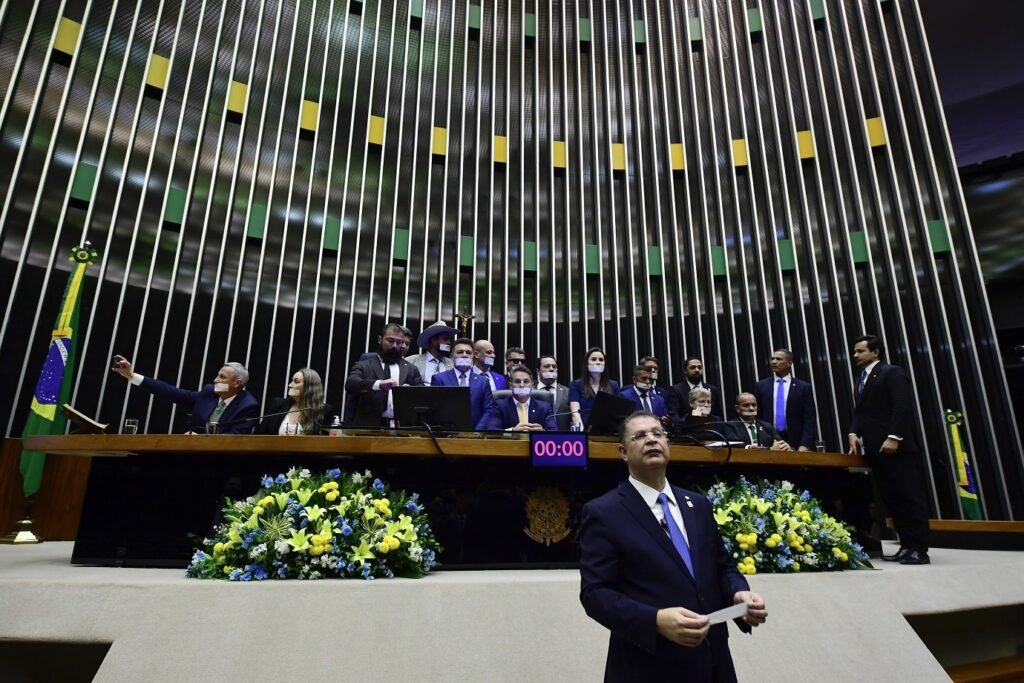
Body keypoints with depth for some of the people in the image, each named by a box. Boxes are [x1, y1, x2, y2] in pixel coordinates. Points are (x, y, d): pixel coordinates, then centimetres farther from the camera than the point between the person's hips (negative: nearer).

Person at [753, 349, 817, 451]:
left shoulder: (804, 387, 4)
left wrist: (805, 445, -12)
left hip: (795, 444, -1)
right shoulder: (761, 386, 8)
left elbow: (809, 420, -1)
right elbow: (756, 417, 7)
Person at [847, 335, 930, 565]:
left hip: (897, 447, -8)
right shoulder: (861, 379, 21)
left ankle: (919, 550, 0)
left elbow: (902, 406, -14)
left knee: (911, 497, -3)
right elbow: (859, 412, 16)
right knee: (892, 500, 7)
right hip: (875, 449, 8)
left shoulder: (892, 372, -3)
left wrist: (893, 437, -22)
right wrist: (853, 433, -2)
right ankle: (907, 546, 12)